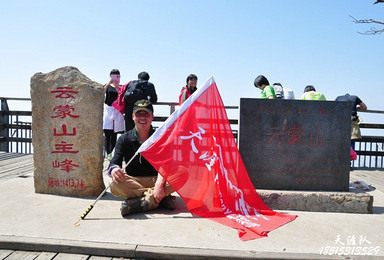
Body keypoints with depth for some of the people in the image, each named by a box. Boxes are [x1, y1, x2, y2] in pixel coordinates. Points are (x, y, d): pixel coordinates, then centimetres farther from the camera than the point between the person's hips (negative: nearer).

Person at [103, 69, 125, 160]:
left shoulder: (121, 87, 10)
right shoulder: (107, 86, 10)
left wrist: (117, 89, -14)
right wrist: (109, 83, -16)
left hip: (117, 111, 1)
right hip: (108, 109, -1)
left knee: (114, 133, 2)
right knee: (107, 133, -5)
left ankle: (112, 152, 10)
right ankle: (107, 153, 0)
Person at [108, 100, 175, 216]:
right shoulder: (124, 139, 3)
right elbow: (115, 162, -7)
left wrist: (159, 184, -33)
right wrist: (114, 169, -34)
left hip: (156, 179, 0)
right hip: (133, 180, 1)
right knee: (115, 185, -33)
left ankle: (140, 202, -33)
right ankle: (162, 199, -29)